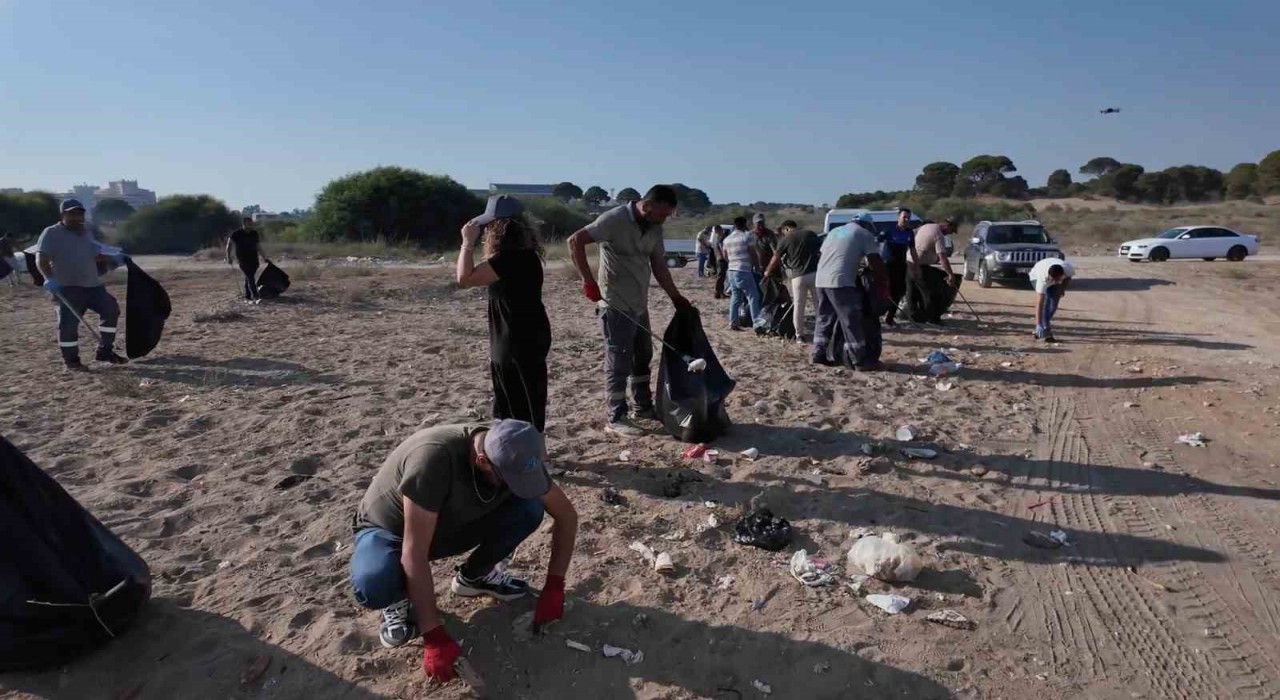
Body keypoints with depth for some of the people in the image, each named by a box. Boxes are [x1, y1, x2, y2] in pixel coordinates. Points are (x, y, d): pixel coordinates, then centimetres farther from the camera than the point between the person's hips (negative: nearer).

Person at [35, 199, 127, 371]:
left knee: (111, 309, 6)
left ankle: (104, 352, 16)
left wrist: (114, 259, 14)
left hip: (93, 285, 7)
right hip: (67, 287, -7)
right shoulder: (52, 234, -5)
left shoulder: (87, 232, 17)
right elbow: (41, 259, -16)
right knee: (68, 322, -9)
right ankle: (71, 360, 4)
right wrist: (49, 278, -32)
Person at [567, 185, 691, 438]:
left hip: (640, 305, 8)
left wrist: (676, 298, 9)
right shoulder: (614, 219, -17)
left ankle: (644, 408, 32)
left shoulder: (655, 229, 7)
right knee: (619, 362, -2)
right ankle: (616, 419, 8)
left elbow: (659, 266, 13)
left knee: (643, 358, 17)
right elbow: (575, 241, -20)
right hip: (617, 306, -8)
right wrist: (588, 281, -25)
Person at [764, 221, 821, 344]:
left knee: (798, 307, 8)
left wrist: (767, 272, 28)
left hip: (799, 276, -2)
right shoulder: (811, 234, 11)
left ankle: (799, 336, 12)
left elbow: (775, 259, 12)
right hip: (815, 273, 2)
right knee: (819, 305, 7)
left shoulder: (785, 240, 4)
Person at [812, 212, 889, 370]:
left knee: (824, 318, 16)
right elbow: (876, 263, -1)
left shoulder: (835, 231, 25)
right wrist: (883, 286, 6)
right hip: (840, 281, -7)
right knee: (851, 321, -3)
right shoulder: (865, 235, 6)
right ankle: (860, 360, -1)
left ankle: (820, 354, 19)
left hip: (821, 279, 7)